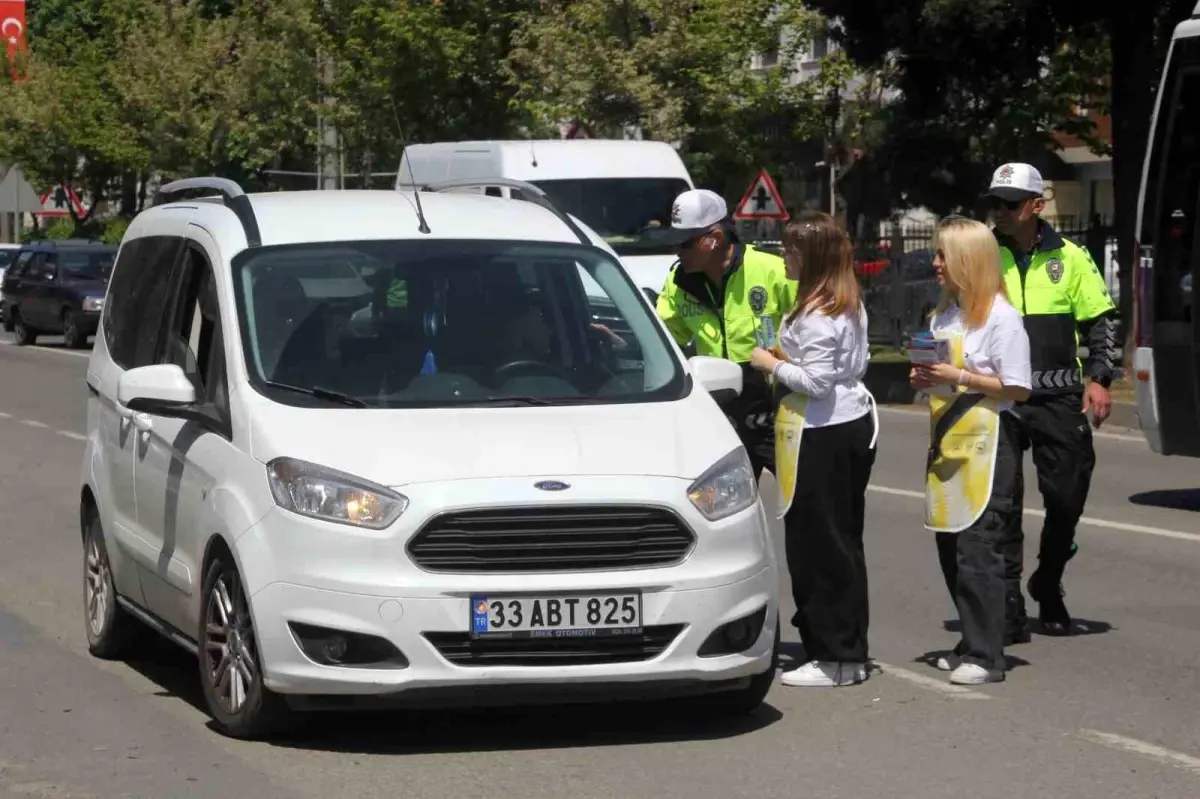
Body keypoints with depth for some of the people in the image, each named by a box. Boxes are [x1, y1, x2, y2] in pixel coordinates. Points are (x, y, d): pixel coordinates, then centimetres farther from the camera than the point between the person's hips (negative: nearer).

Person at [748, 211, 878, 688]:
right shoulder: (851, 305, 13)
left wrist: (773, 364, -8)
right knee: (844, 540, 13)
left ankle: (832, 657, -1)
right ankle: (850, 652, 18)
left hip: (821, 433, -10)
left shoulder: (815, 315, -17)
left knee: (816, 543, -4)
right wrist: (793, 360, 16)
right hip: (854, 421, 10)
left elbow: (816, 382, -21)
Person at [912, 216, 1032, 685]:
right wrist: (925, 379, 6)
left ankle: (986, 657, -8)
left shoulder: (1001, 317, -10)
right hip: (946, 443, 8)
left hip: (986, 444, -8)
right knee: (951, 549, 9)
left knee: (977, 551, -10)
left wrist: (960, 377, -16)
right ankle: (973, 644, 18)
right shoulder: (942, 314, 15)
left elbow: (1017, 388, -14)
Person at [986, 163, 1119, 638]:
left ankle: (1047, 586, 28)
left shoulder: (1069, 258, 4)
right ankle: (1008, 604, 3)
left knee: (1067, 496, 4)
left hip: (1059, 400, 0)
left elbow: (1101, 322, 9)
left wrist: (1098, 379, -3)